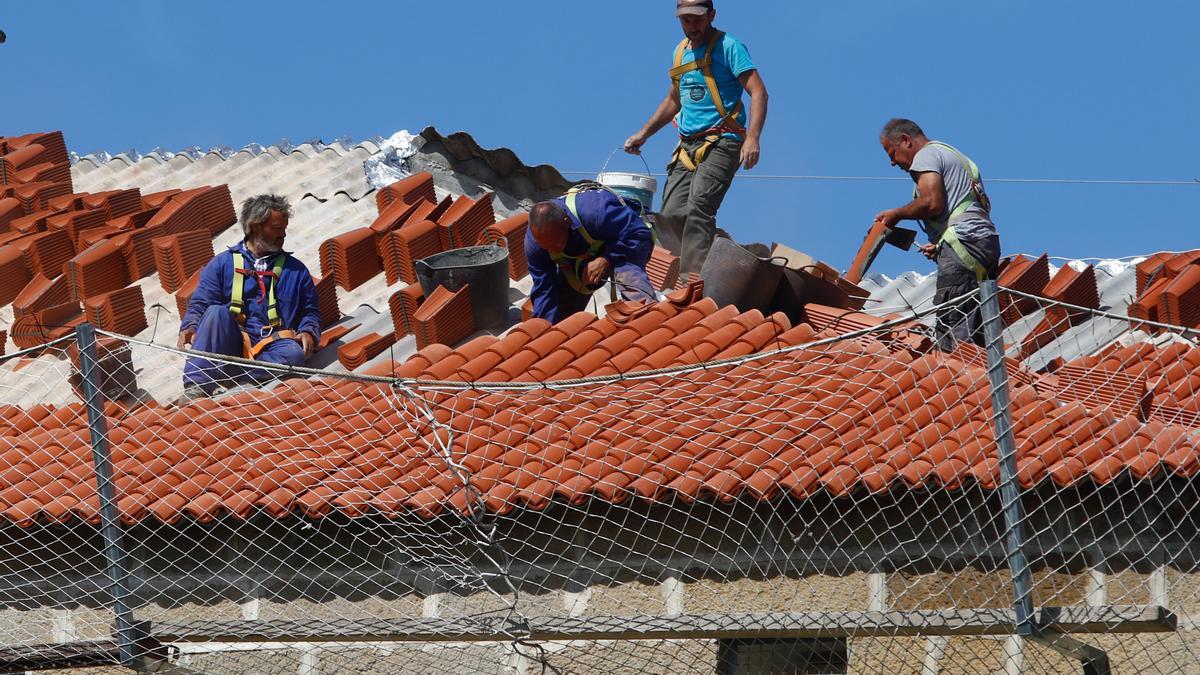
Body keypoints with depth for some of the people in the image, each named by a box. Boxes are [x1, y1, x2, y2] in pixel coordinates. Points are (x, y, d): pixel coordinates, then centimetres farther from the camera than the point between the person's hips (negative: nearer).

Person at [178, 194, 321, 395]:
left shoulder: (296, 270, 20)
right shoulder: (223, 263, 14)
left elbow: (310, 311, 20)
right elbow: (199, 304, 7)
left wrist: (308, 332, -3)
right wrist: (189, 327, -15)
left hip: (271, 347, 1)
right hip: (230, 345, -1)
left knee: (294, 353, -34)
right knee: (217, 312, -31)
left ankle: (217, 377, -43)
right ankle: (195, 388, -44)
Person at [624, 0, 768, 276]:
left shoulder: (728, 47, -3)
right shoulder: (681, 51, 20)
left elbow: (758, 93, -12)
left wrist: (752, 138, -26)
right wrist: (643, 135, 29)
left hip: (722, 142, -8)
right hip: (688, 146, 8)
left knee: (698, 208, -25)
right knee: (671, 217, -5)